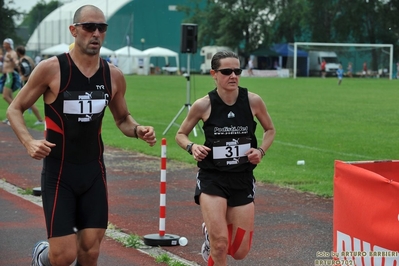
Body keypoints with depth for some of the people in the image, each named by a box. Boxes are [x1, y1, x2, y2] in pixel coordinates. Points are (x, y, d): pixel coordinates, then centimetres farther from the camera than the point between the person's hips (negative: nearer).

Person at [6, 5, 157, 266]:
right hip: (58, 173, -4)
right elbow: (15, 109, -3)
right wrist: (29, 142, -21)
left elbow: (122, 118, 17)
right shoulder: (51, 68, -12)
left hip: (94, 172, 4)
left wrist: (138, 130, -6)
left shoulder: (114, 75, 1)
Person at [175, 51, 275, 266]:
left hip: (243, 179, 2)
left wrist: (261, 150, -5)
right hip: (212, 178, -2)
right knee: (220, 245, -16)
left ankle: (211, 231, 37)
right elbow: (180, 134, 6)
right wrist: (192, 147, -15)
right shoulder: (203, 105, -9)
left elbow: (270, 130, 13)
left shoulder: (253, 101, -5)